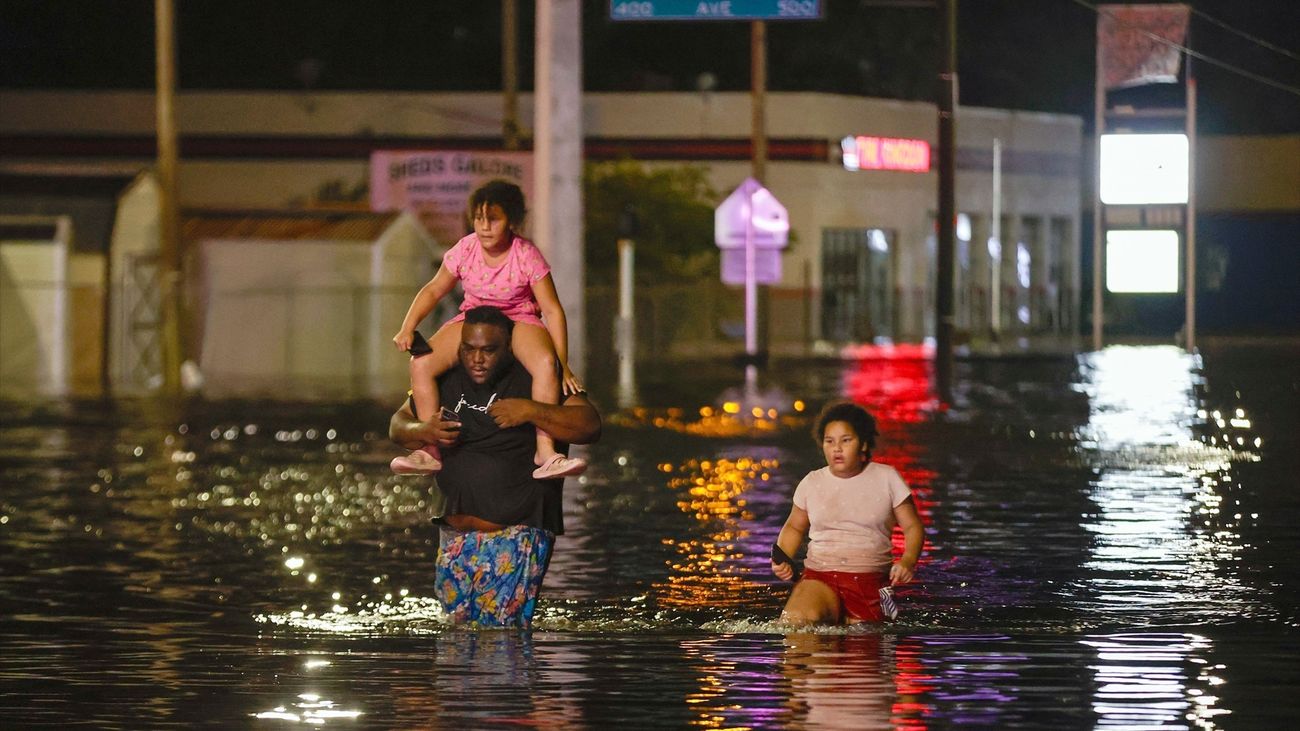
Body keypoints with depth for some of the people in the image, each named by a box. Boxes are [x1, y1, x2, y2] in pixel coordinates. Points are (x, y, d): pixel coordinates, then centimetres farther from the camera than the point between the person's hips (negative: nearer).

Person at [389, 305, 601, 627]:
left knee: (501, 623, -12)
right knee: (457, 620, 12)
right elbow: (398, 424, 17)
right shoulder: (446, 380, 9)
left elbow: (590, 425, -16)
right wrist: (422, 432, -7)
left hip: (518, 535, -5)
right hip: (456, 535, 6)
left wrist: (530, 411, -27)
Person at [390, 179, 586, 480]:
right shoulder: (465, 250, -9)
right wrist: (408, 328, -11)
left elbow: (553, 311, -16)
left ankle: (545, 452, -35)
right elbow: (433, 290, 4)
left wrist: (563, 365, -22)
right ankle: (429, 450, -16)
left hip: (519, 319, -3)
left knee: (546, 363, -37)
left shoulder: (527, 256, -17)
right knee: (421, 363, -22)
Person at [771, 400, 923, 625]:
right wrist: (781, 560, 5)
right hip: (820, 577, 0)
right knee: (798, 621, -29)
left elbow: (913, 527, 8)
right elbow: (794, 527, 24)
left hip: (870, 583, 0)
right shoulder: (812, 482, 10)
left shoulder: (886, 478, 5)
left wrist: (908, 561, -12)